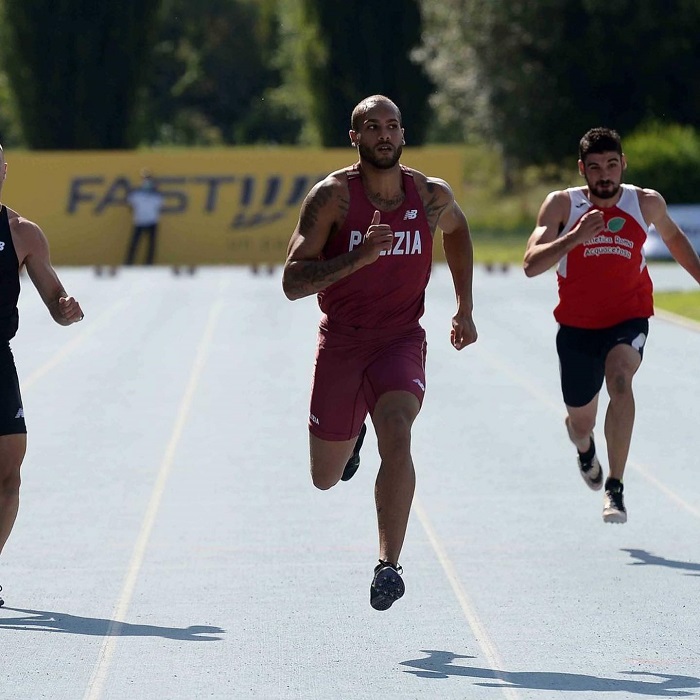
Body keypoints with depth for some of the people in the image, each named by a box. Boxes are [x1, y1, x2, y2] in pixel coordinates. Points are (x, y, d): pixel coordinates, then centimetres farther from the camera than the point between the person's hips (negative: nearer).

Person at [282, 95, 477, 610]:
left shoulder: (432, 196, -4)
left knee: (397, 434, -29)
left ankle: (389, 565, -29)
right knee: (326, 477, 13)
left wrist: (465, 308, 19)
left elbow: (457, 230, 22)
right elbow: (293, 283, -18)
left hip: (401, 340, 0)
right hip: (341, 341, 0)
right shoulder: (333, 195, -13)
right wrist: (357, 258, -31)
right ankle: (352, 437, 51)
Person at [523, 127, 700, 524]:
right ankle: (585, 447, 55)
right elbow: (531, 265, -23)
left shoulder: (647, 204, -6)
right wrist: (575, 237, -37)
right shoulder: (562, 205, -12)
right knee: (581, 422, 14)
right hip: (577, 324, 1)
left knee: (619, 380, -32)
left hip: (629, 318, -1)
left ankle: (615, 488, -30)